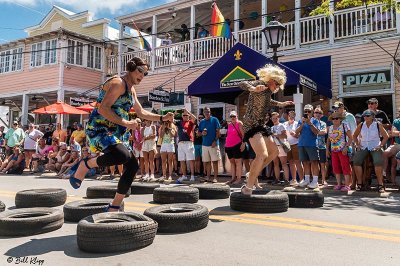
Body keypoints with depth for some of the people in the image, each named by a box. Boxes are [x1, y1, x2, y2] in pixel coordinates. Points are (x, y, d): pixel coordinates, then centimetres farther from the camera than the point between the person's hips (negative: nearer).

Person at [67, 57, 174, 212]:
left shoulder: (132, 90, 19)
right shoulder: (118, 83, -11)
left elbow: (141, 113, 26)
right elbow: (103, 109, -21)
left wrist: (162, 118, 17)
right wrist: (125, 123, -22)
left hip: (115, 134, 10)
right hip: (99, 129, -10)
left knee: (133, 166, 3)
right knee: (123, 155, -34)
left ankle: (114, 208, 13)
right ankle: (84, 165, -9)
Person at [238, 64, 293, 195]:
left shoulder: (268, 91, 15)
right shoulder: (260, 84, -9)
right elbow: (242, 84, -27)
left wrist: (280, 104, 35)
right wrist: (253, 89, -46)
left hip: (261, 125, 10)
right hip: (251, 124, -10)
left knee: (274, 152, 18)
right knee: (262, 155, -24)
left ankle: (253, 174, 25)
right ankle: (248, 188, -18)